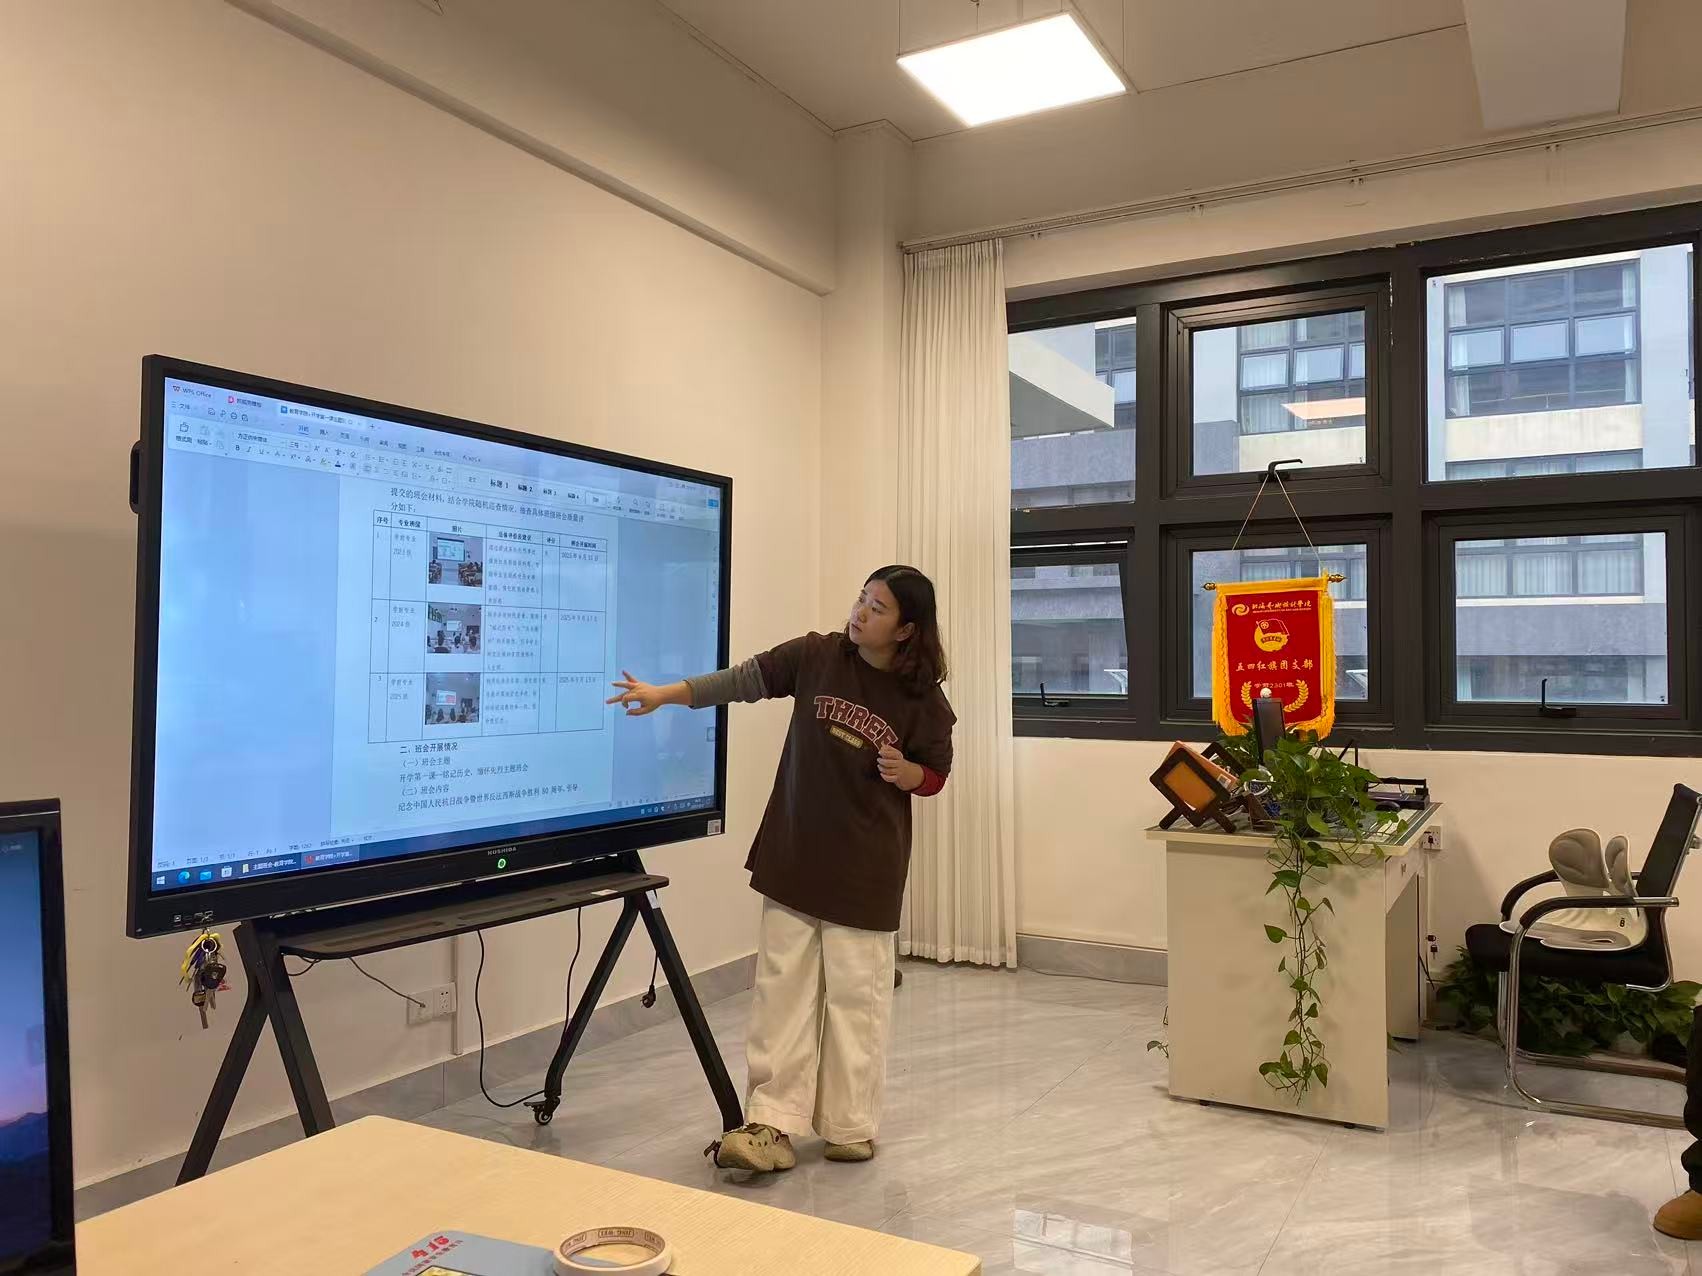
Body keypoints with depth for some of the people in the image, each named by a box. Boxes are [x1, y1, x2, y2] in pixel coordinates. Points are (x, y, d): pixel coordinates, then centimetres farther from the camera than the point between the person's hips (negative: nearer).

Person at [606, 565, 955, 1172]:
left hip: (866, 867, -2)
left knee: (855, 993, 3)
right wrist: (665, 693, -9)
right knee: (783, 987, 3)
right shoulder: (817, 655, -3)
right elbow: (745, 679, -3)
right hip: (793, 854, 2)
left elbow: (935, 775, 4)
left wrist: (905, 772, -18)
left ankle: (850, 1126, 18)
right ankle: (773, 1125, 8)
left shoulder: (923, 700, -7)